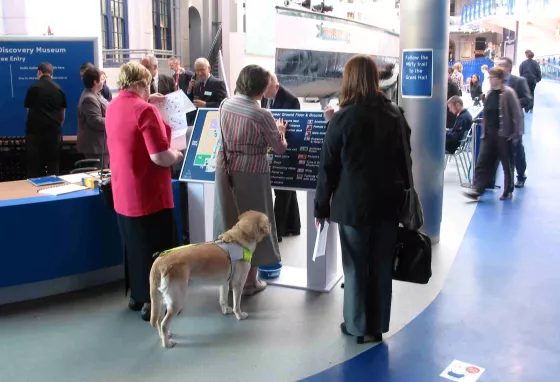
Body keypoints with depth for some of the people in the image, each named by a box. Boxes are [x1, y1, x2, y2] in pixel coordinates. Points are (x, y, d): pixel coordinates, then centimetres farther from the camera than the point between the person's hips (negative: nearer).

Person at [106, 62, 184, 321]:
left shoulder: (112, 107, 7)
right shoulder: (145, 110, -19)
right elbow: (159, 157, -24)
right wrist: (177, 156, -5)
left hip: (123, 193, 8)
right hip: (148, 194, -8)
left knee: (133, 247, 19)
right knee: (156, 250, 5)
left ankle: (137, 295, 30)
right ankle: (152, 302, 13)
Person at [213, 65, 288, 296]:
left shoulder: (225, 105, 0)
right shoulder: (262, 115, -16)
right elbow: (280, 149, -7)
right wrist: (280, 131, 14)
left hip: (225, 170, 5)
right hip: (251, 174, -5)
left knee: (229, 221, 15)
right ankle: (250, 281, 18)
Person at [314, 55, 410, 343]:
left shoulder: (343, 118, -10)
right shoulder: (395, 114, 4)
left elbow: (328, 167, -7)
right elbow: (404, 158, 10)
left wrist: (321, 206, 1)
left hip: (354, 203, -4)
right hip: (388, 201, 4)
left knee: (355, 266, 8)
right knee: (381, 265, 11)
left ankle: (357, 325, 18)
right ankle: (377, 325, 22)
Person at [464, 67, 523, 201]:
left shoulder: (508, 93, -9)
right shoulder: (490, 94, 10)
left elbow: (517, 114, -10)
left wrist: (516, 134, -13)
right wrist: (484, 131, 13)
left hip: (504, 134, -6)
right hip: (489, 134, 6)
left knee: (507, 165, 7)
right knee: (483, 163, 0)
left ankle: (508, 192, 20)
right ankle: (477, 190, -1)